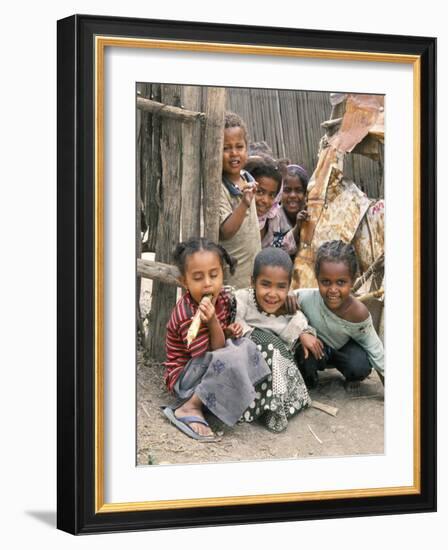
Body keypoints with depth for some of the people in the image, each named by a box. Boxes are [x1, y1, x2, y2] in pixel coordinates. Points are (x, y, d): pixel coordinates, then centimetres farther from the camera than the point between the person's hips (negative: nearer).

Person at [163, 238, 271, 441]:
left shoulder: (223, 298, -2)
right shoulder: (187, 315, -27)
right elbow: (216, 353, -25)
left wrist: (230, 331, -6)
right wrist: (212, 321, -38)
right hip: (185, 377, -8)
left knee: (245, 345, -7)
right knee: (231, 359, -31)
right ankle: (190, 408, -24)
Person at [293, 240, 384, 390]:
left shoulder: (358, 313, -30)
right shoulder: (307, 298, -34)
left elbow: (374, 348, -18)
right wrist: (302, 333, -35)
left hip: (343, 349, 1)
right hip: (316, 347, 0)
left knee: (360, 366, -29)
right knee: (307, 354, -34)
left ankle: (352, 378, 8)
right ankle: (308, 380, 1)